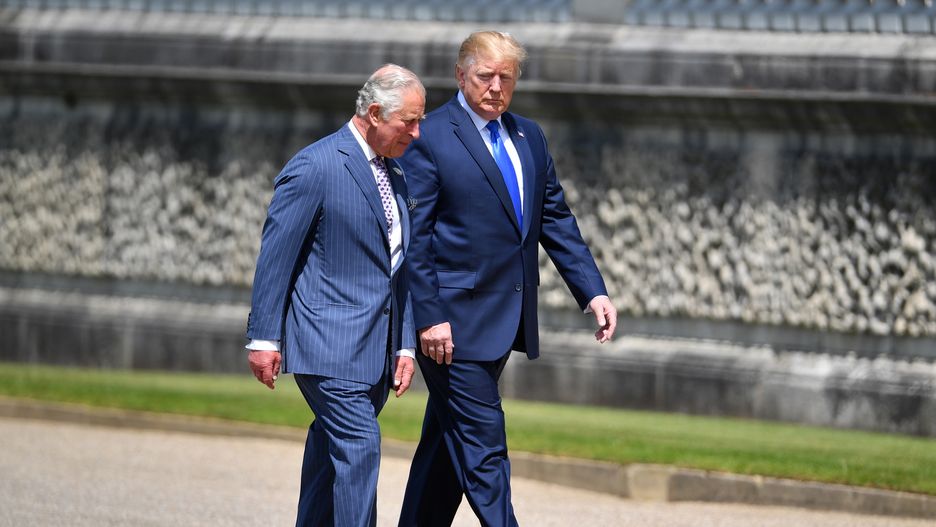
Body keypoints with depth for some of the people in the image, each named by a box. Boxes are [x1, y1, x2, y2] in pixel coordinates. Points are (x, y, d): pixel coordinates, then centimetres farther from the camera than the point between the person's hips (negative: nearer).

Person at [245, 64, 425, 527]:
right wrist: (264, 337, -10)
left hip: (375, 349, 8)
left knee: (331, 450, 12)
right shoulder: (315, 167, -10)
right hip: (329, 343, -8)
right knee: (359, 446, -15)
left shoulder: (394, 178, 15)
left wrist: (405, 346, 12)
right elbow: (275, 254, -9)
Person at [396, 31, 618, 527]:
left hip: (507, 321, 7)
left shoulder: (528, 137, 14)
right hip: (455, 320, -7)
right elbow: (414, 237, -11)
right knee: (483, 447, -9)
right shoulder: (429, 139, -8)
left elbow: (556, 221, 16)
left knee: (448, 443, 14)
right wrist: (428, 318, -17)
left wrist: (593, 291, 5)